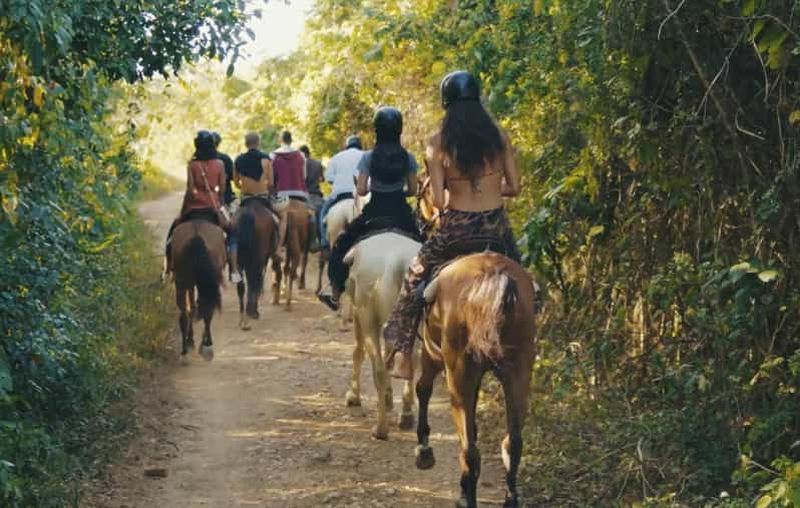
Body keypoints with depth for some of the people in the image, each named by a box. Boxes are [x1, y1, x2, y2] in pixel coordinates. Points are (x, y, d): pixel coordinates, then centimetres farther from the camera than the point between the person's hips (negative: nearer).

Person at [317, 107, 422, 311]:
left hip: (375, 212, -1)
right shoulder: (408, 158, -3)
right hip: (401, 213, 1)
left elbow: (361, 190, -10)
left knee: (343, 243, 16)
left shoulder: (369, 157, -9)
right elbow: (413, 190, 0)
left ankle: (336, 295, 16)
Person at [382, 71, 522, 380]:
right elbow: (514, 188, 1)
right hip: (496, 227, 2)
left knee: (416, 276, 19)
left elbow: (438, 201, -10)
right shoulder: (499, 137, -3)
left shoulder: (439, 144, -9)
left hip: (456, 229, -2)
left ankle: (403, 354, 18)